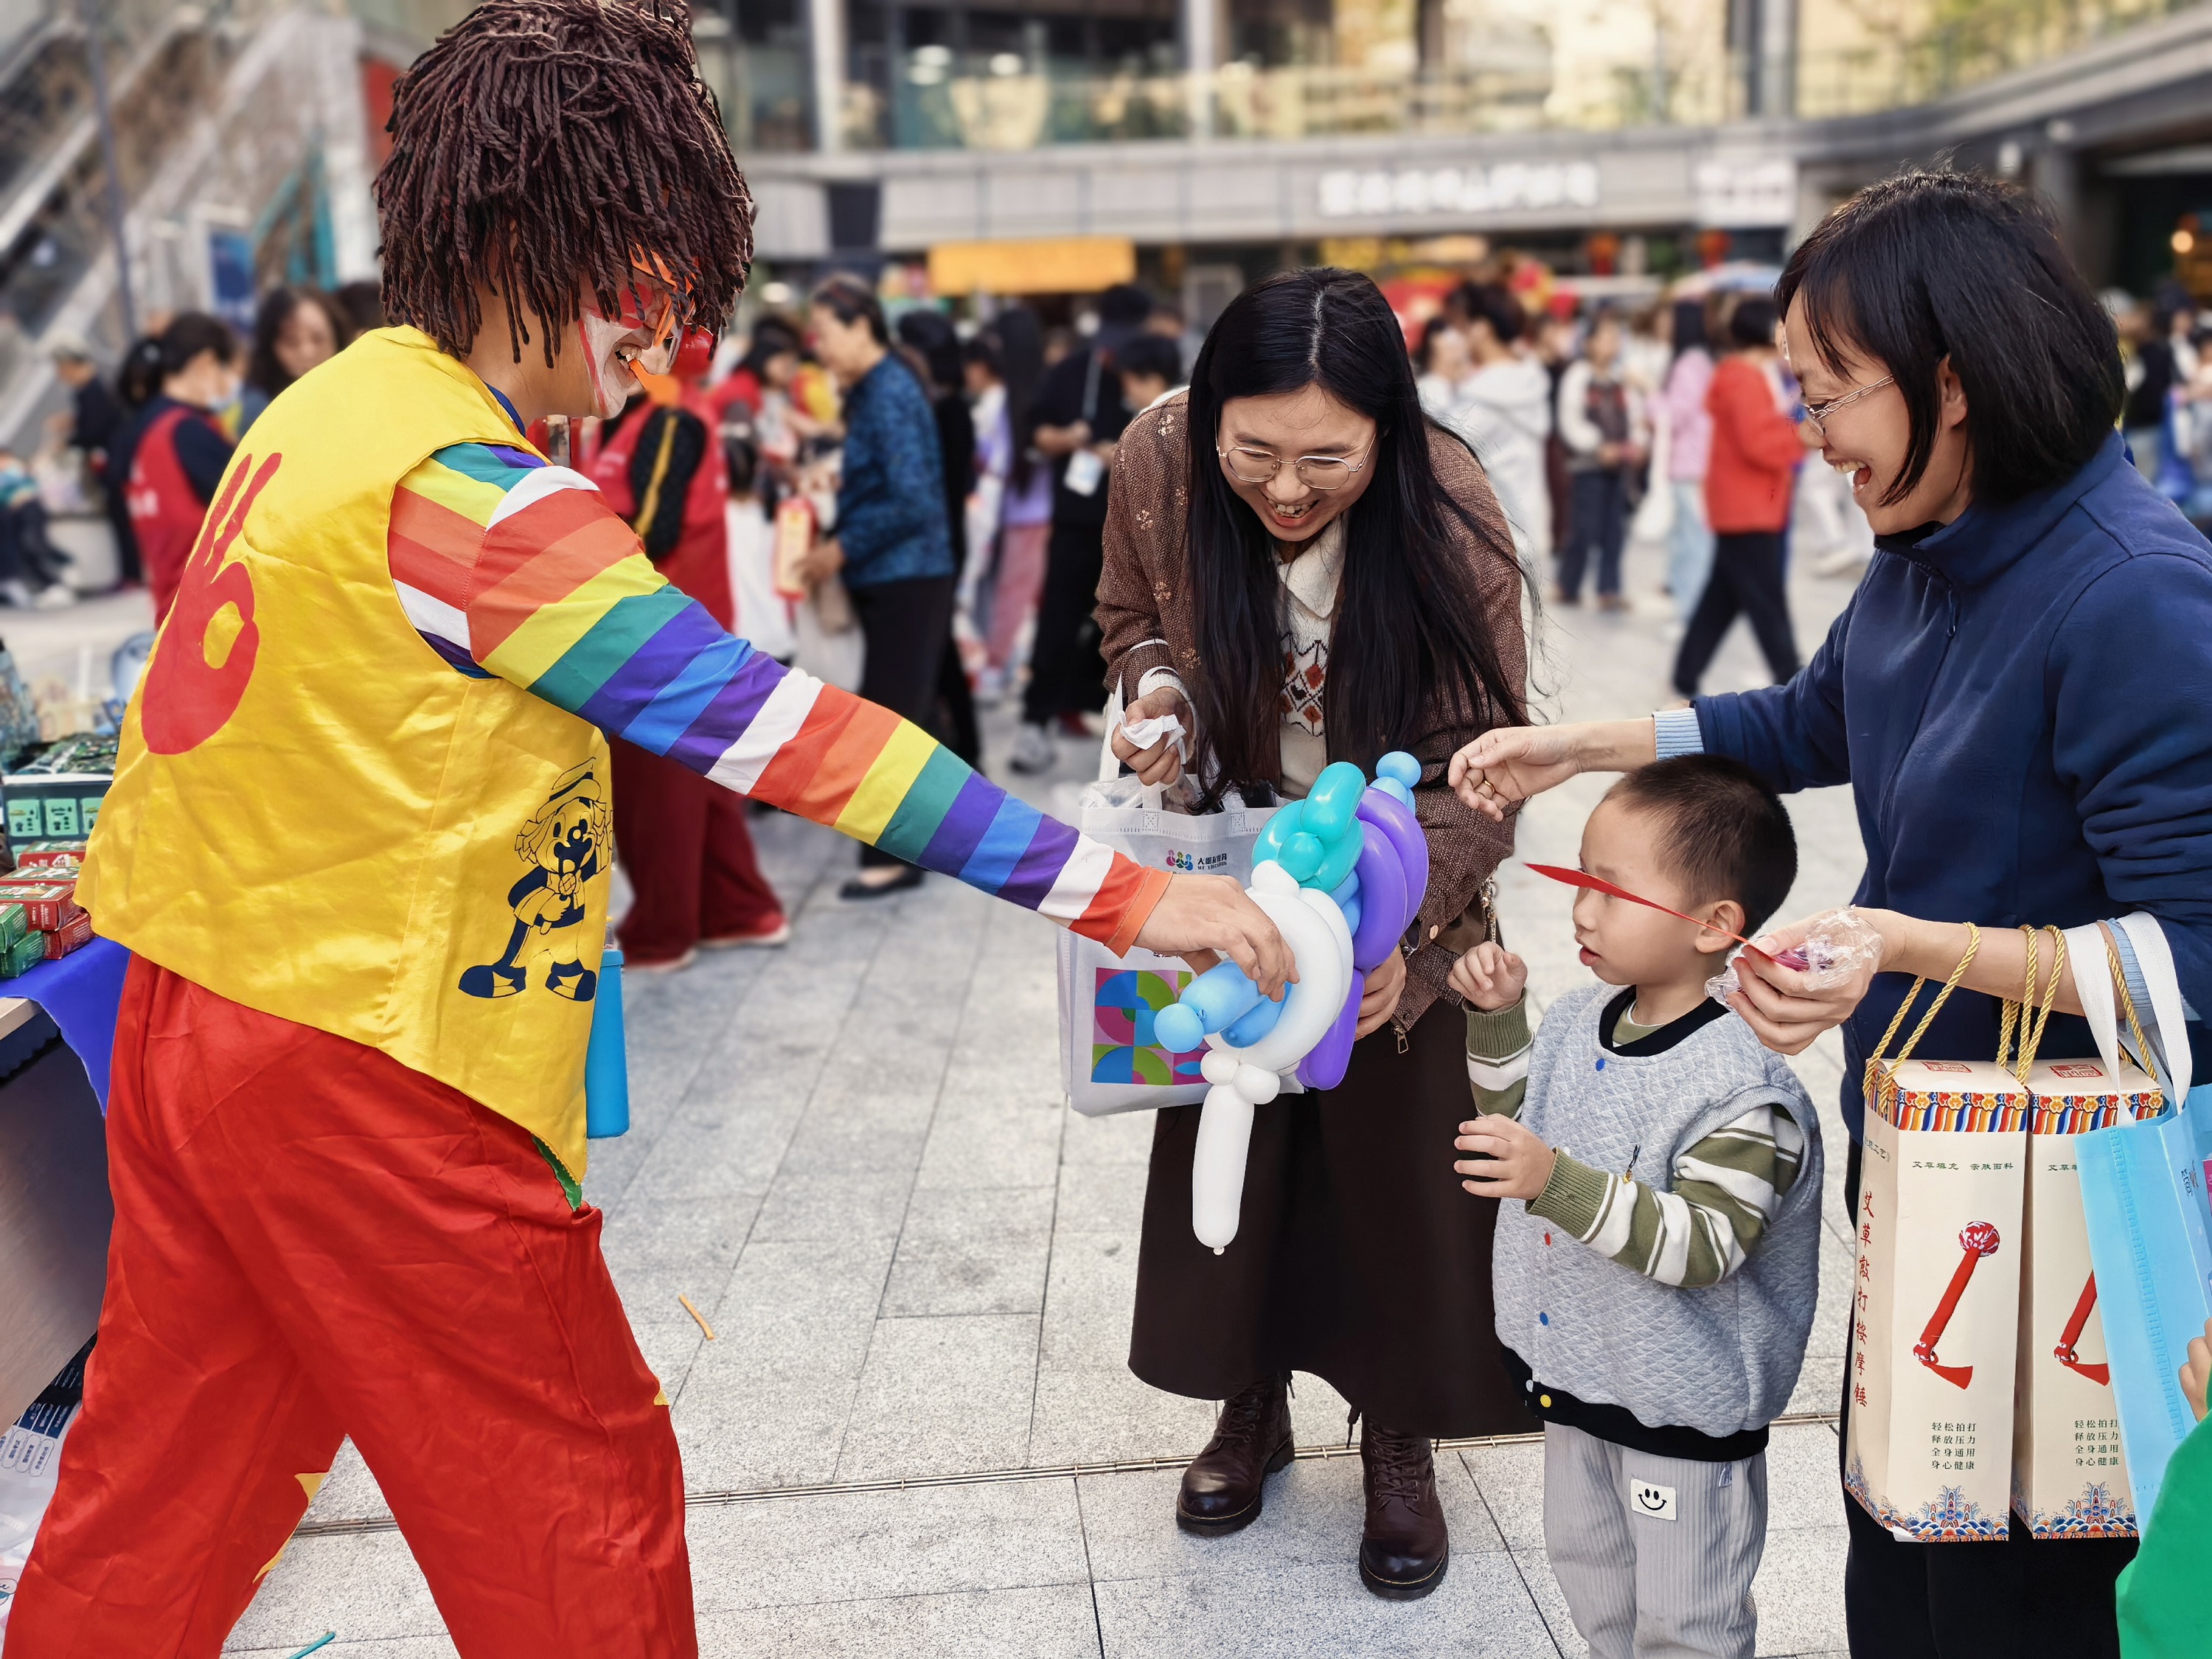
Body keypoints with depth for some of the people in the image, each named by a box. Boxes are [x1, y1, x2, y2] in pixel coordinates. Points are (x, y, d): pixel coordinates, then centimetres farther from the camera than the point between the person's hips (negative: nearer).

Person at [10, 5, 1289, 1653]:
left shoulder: (332, 404, 8)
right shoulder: (462, 482, -21)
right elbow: (774, 724, -26)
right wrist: (1121, 891, -25)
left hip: (190, 1017, 9)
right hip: (365, 1079, -9)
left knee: (165, 1484, 24)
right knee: (576, 1507, 7)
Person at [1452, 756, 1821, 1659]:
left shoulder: (1743, 1089, -28)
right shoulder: (1580, 1018, -4)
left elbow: (1700, 1246, -33)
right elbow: (1517, 1119, 14)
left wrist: (1560, 1183, -42)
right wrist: (1498, 1019, -1)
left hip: (1685, 1407, -8)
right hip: (1574, 1373, 8)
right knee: (1588, 1566, 28)